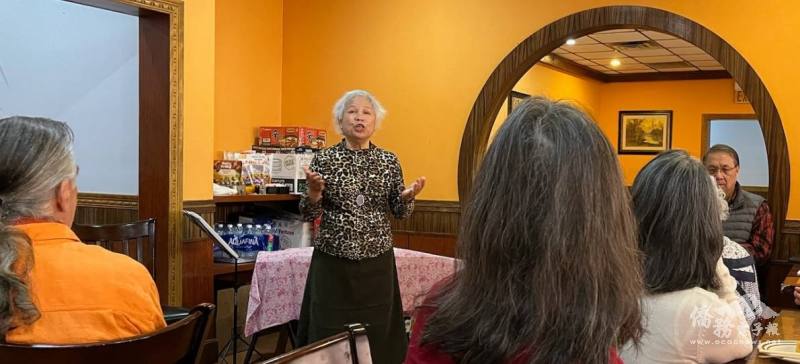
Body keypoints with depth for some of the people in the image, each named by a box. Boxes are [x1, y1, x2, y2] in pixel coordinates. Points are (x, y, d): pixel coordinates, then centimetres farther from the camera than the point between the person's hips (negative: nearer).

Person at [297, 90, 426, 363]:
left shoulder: (389, 161, 3)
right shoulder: (324, 159, -1)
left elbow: (399, 212, 7)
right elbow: (309, 215, -1)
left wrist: (408, 196, -14)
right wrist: (314, 191, -20)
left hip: (377, 261, 2)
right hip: (332, 261, -1)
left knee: (376, 331, 8)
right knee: (328, 333, 4)